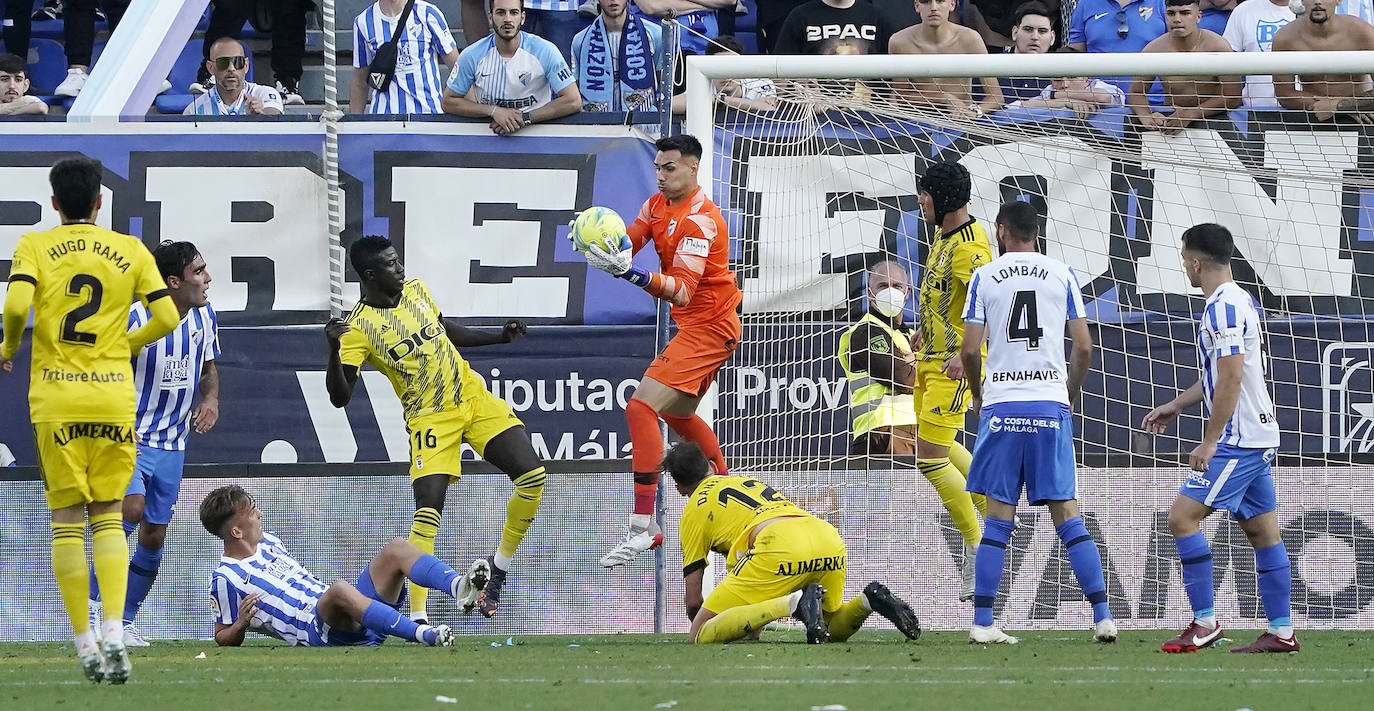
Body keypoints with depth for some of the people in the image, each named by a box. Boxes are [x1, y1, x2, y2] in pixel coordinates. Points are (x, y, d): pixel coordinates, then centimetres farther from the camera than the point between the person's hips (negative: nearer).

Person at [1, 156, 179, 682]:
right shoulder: (131, 252, 6)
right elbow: (166, 318, 2)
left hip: (56, 401, -1)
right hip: (114, 397, 1)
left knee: (67, 520, 6)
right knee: (108, 516, 8)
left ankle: (84, 641, 3)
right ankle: (113, 628, -11)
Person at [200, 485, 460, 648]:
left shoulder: (268, 541, 22)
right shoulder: (226, 578, -1)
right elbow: (223, 638, 5)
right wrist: (241, 624, -16)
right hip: (320, 633, -8)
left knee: (397, 549, -6)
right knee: (339, 590, -41)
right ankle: (424, 634, -51)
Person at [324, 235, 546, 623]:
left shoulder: (417, 290, 5)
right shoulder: (358, 327, -14)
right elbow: (340, 397, -23)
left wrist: (499, 338, 21)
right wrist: (334, 350, -38)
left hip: (473, 396, 6)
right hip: (429, 417, -6)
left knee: (532, 475, -8)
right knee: (428, 509, -21)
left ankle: (497, 569, 12)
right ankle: (417, 616, -16)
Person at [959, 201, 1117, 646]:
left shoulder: (984, 277, 3)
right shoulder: (1062, 275, 6)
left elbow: (970, 349, 0)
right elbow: (1084, 348, 3)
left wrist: (977, 393, 18)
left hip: (1001, 407, -1)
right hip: (1051, 406, 1)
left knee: (998, 518, 4)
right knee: (1067, 515, 3)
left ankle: (982, 622, 1)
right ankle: (1102, 616, -4)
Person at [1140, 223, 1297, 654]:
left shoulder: (1223, 308, -16)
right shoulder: (1238, 301, 16)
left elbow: (1231, 379, -22)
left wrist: (1209, 442, -19)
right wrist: (1176, 406, 31)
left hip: (1237, 440, -10)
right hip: (1259, 438, 10)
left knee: (1183, 516, -9)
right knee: (1262, 532, 9)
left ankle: (1204, 622, -10)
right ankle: (1281, 631, 8)